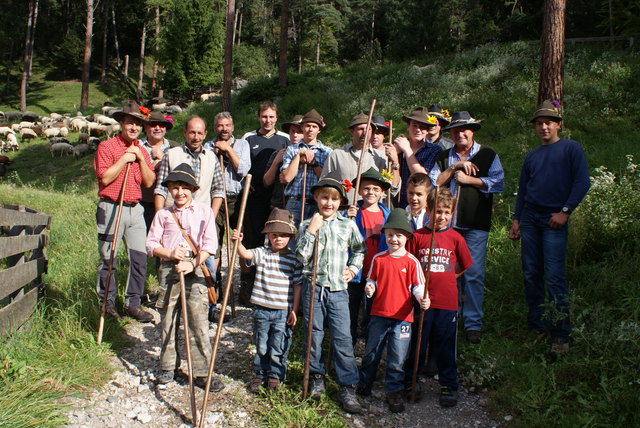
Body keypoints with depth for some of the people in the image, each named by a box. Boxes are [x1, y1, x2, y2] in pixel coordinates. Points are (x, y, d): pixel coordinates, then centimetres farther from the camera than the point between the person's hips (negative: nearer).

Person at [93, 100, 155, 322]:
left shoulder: (141, 151, 15)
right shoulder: (107, 146, -1)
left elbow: (149, 182, 6)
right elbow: (104, 178, -12)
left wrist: (140, 158, -3)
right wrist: (124, 159, -11)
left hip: (135, 209, 5)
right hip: (111, 208, -5)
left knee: (139, 258, 3)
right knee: (108, 259, 1)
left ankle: (133, 303, 14)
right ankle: (107, 303, 15)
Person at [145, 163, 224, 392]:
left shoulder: (204, 211, 5)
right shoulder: (163, 214, 10)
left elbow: (210, 244, -1)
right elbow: (151, 244, 8)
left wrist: (192, 264, -13)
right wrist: (170, 254, -10)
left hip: (195, 270, -2)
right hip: (169, 270, 2)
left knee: (199, 322, -5)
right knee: (168, 320, 10)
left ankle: (202, 372, 2)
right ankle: (168, 366, 26)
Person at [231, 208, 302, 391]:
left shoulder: (294, 259, -2)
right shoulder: (261, 253, 0)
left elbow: (297, 285, 0)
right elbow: (246, 254, -20)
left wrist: (294, 310, -2)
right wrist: (238, 243, -41)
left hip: (283, 311, -1)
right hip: (261, 309, 1)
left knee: (278, 347, 8)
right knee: (260, 345, 13)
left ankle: (275, 375, 25)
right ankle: (260, 374, 29)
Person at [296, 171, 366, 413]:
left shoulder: (348, 225, 5)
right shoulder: (307, 225, 2)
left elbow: (359, 250, 19)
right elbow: (302, 257, -8)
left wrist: (353, 268, 5)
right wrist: (311, 231, -13)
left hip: (338, 288, 0)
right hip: (313, 287, 0)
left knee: (343, 338, -3)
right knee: (314, 335, 9)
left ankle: (347, 387, 5)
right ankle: (316, 378, 28)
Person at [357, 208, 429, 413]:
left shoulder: (412, 261, -4)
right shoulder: (378, 259, 2)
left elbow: (418, 286, -2)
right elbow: (372, 280, 10)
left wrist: (423, 299, -21)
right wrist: (369, 289, -11)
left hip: (402, 317, -2)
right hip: (379, 314, 2)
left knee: (397, 358, 3)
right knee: (371, 352, 16)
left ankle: (394, 392, 18)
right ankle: (364, 385, 34)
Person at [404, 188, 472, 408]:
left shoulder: (455, 237, 2)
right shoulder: (417, 236, -2)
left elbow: (464, 265, 14)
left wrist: (446, 277, 7)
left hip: (447, 301, 1)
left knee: (445, 346, 10)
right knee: (417, 343, 11)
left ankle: (448, 386, 24)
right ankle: (409, 381, 28)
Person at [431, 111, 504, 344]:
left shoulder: (488, 155, 9)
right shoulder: (443, 157, 16)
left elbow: (497, 183, -4)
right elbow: (432, 183, 3)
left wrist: (467, 179, -6)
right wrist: (454, 168, -5)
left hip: (475, 224, -2)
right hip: (446, 223, 2)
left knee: (473, 273, -5)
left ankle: (473, 324, 4)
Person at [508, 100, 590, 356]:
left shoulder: (571, 148, 3)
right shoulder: (532, 156, 17)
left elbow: (582, 182, -6)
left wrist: (565, 211, -14)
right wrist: (516, 219, 13)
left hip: (555, 220, -5)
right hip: (529, 218, 5)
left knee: (554, 277, -12)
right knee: (531, 274, 5)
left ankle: (561, 335, -7)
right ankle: (537, 327, 16)